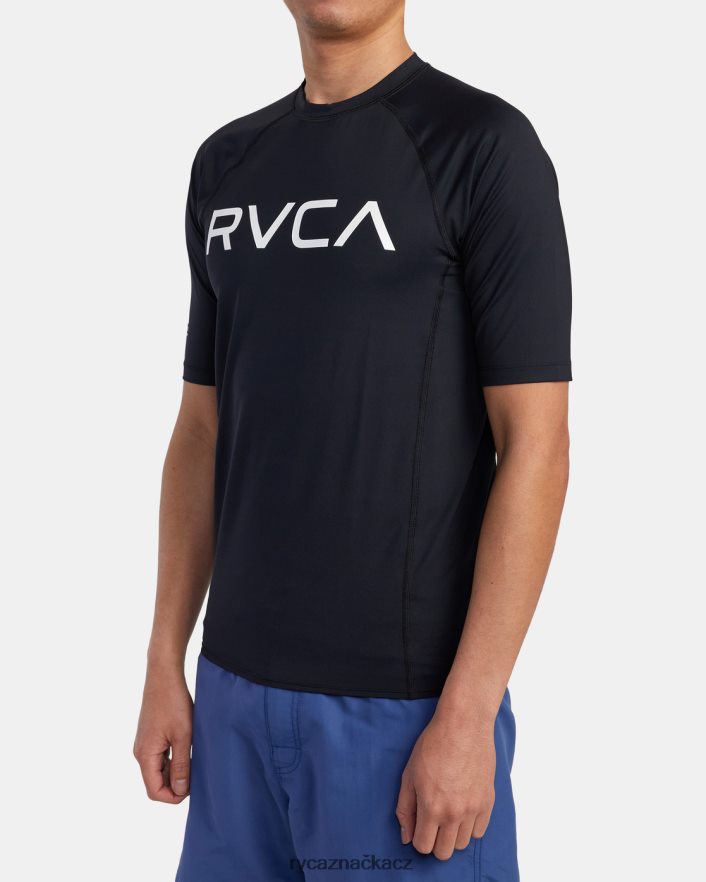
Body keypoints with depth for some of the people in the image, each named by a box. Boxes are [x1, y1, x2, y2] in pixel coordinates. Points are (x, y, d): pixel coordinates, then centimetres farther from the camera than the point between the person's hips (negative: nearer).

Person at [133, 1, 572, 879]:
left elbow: (535, 444, -12)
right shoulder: (227, 164, 9)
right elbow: (203, 429, 12)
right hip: (238, 688, 5)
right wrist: (165, 666, 9)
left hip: (407, 701, -5)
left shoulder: (484, 144, -8)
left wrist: (467, 714, -14)